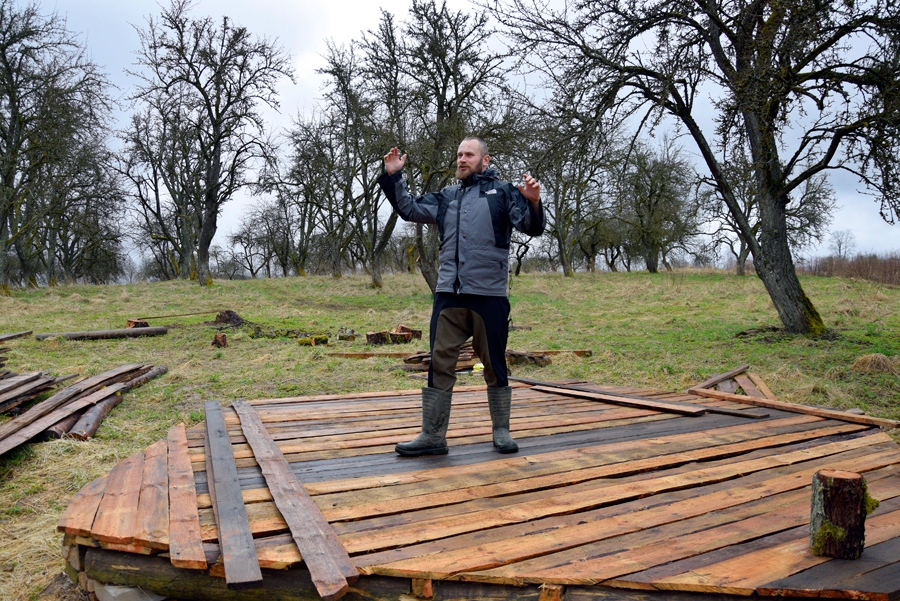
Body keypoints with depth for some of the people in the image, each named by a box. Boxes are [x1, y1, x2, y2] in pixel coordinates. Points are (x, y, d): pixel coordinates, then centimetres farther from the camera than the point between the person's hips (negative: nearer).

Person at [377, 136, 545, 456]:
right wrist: (393, 177, 5)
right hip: (448, 296, 4)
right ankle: (432, 436, 12)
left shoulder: (503, 191, 4)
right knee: (439, 364, 4)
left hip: (489, 296, -4)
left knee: (494, 366, 8)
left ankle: (501, 431, 23)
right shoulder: (446, 197, 17)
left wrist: (533, 202, -24)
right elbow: (409, 209, 17)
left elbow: (531, 227, -4)